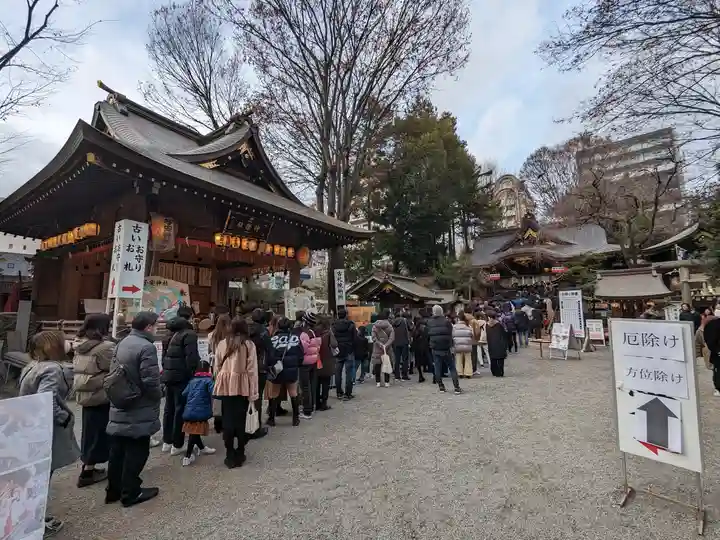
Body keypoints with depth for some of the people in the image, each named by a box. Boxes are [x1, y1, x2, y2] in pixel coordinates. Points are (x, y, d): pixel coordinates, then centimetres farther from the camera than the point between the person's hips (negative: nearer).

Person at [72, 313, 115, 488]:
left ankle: (88, 468, 31)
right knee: (98, 432, 7)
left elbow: (77, 369, 13)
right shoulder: (105, 347, -22)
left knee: (90, 431, 19)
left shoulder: (79, 345, 4)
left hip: (84, 394, 8)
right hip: (100, 395, -8)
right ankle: (87, 472, 20)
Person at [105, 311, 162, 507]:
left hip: (120, 408, 9)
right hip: (139, 411, -9)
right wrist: (159, 394, -6)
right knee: (136, 451, 5)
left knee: (117, 450, 18)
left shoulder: (122, 343, 7)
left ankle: (113, 490, 31)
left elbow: (113, 374, 14)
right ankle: (130, 493, 17)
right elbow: (150, 381, -25)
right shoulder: (146, 347, -23)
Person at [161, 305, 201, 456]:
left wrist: (166, 370, 22)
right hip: (182, 377, -8)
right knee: (180, 409, 0)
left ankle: (167, 442, 27)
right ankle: (177, 445, 8)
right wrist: (192, 375, -13)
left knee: (169, 408, 17)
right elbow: (191, 358, -21)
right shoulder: (189, 333, -15)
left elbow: (164, 355, 19)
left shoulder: (170, 333, 14)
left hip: (168, 375, 9)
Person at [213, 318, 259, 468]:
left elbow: (216, 367, 7)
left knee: (227, 419, 10)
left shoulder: (222, 343, 3)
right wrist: (253, 392, 0)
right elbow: (252, 369, -5)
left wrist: (219, 383, 18)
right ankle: (239, 454, 19)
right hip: (242, 386, -2)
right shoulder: (249, 344, -5)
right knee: (240, 419, 9)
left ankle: (230, 455, 17)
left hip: (226, 385, 2)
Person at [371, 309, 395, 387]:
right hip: (387, 349, -1)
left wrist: (379, 344, -9)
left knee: (377, 364, 9)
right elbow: (392, 338, -13)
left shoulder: (375, 326, -2)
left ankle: (378, 382, 12)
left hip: (377, 349, 1)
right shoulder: (389, 326, -5)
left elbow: (374, 337, -8)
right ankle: (387, 382, 11)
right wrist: (386, 345, -15)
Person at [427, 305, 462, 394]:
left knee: (437, 368, 9)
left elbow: (428, 334, 4)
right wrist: (450, 344, 9)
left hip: (435, 348, 2)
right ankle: (457, 387, 1)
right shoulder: (446, 321, -8)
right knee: (452, 367, 5)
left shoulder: (429, 322, -1)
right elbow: (450, 334, -4)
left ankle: (441, 387, 13)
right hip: (445, 348, -2)